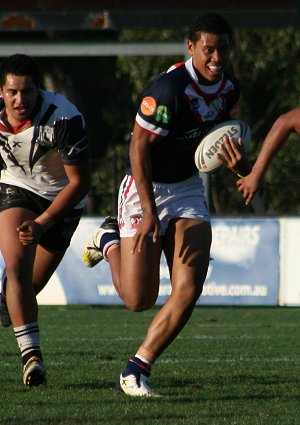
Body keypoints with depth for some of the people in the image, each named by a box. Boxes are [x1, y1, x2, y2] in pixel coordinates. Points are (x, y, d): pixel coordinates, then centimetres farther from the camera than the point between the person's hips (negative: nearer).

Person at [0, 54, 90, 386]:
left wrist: (43, 224, -30)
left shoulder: (65, 119, -32)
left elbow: (80, 182, -25)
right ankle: (31, 353, -26)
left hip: (61, 199, -1)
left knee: (31, 284, 7)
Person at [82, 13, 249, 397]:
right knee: (139, 300, -4)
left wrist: (237, 163, -11)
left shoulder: (229, 88, 0)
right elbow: (139, 147, -21)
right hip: (146, 189, -6)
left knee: (189, 289, -10)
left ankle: (136, 372, 1)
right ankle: (110, 240, 28)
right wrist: (149, 212, -23)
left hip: (188, 188, 6)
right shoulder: (170, 87, -24)